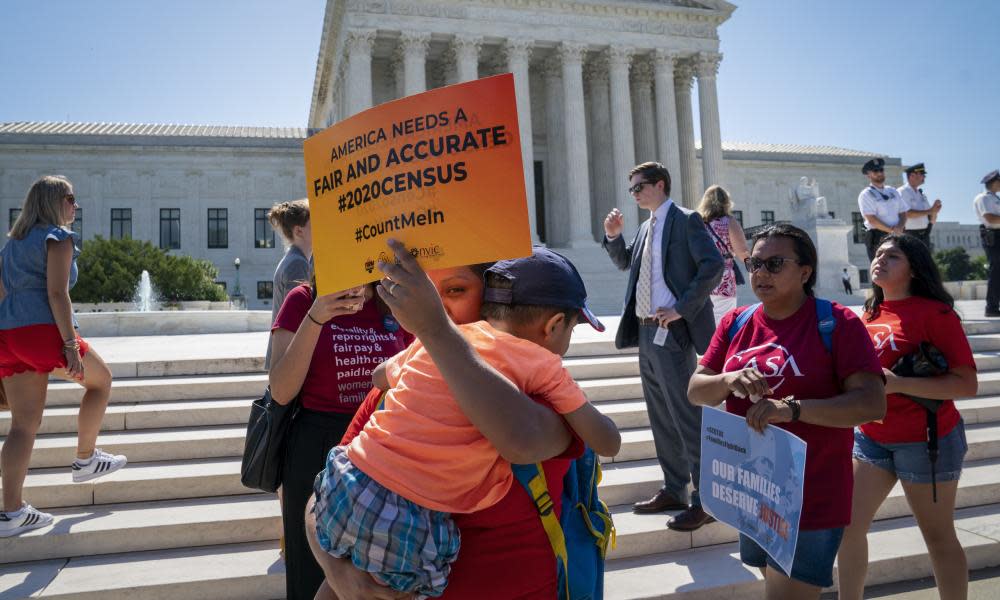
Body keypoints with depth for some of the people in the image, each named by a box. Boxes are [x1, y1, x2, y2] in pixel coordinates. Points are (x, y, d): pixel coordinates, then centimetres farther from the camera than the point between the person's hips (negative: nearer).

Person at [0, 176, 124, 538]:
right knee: (101, 380, 16)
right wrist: (71, 344, -16)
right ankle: (85, 460, 23)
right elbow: (57, 292, -13)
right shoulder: (58, 237, -3)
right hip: (43, 331, -8)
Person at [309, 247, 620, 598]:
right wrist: (569, 397, 20)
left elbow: (379, 377, 29)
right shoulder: (543, 365, -3)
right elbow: (608, 443, 3)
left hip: (342, 488, 5)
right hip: (409, 530, -4)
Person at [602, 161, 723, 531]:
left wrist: (681, 309, -19)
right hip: (645, 331, 9)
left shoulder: (685, 221, -7)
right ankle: (674, 491, 28)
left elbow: (713, 265, -18)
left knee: (687, 418, -3)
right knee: (661, 419, 15)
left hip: (671, 333, -9)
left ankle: (705, 501, 8)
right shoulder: (646, 227, 16)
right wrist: (613, 236, 10)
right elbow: (625, 263, 28)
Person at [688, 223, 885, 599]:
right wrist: (731, 380, -20)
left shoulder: (836, 323, -11)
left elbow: (873, 402, -19)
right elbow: (695, 391, 2)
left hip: (811, 499, -6)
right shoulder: (735, 323, 3)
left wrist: (792, 408, -30)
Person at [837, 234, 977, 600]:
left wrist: (897, 384, -27)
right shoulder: (870, 313, 6)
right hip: (871, 437, 6)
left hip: (926, 441, -6)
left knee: (938, 538, 10)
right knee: (848, 525, 8)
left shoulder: (936, 312, -14)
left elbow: (967, 384, -19)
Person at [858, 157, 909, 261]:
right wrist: (891, 231, -15)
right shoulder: (866, 194, -3)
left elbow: (903, 213, 15)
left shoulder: (893, 191, 18)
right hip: (878, 237, -6)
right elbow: (872, 219, -12)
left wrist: (900, 227, -6)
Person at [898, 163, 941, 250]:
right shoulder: (902, 192, -4)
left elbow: (932, 220, 17)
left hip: (924, 236, 8)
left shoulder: (922, 195, 17)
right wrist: (929, 211, -12)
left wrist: (934, 211, -5)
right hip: (910, 236, -8)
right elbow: (907, 213, -18)